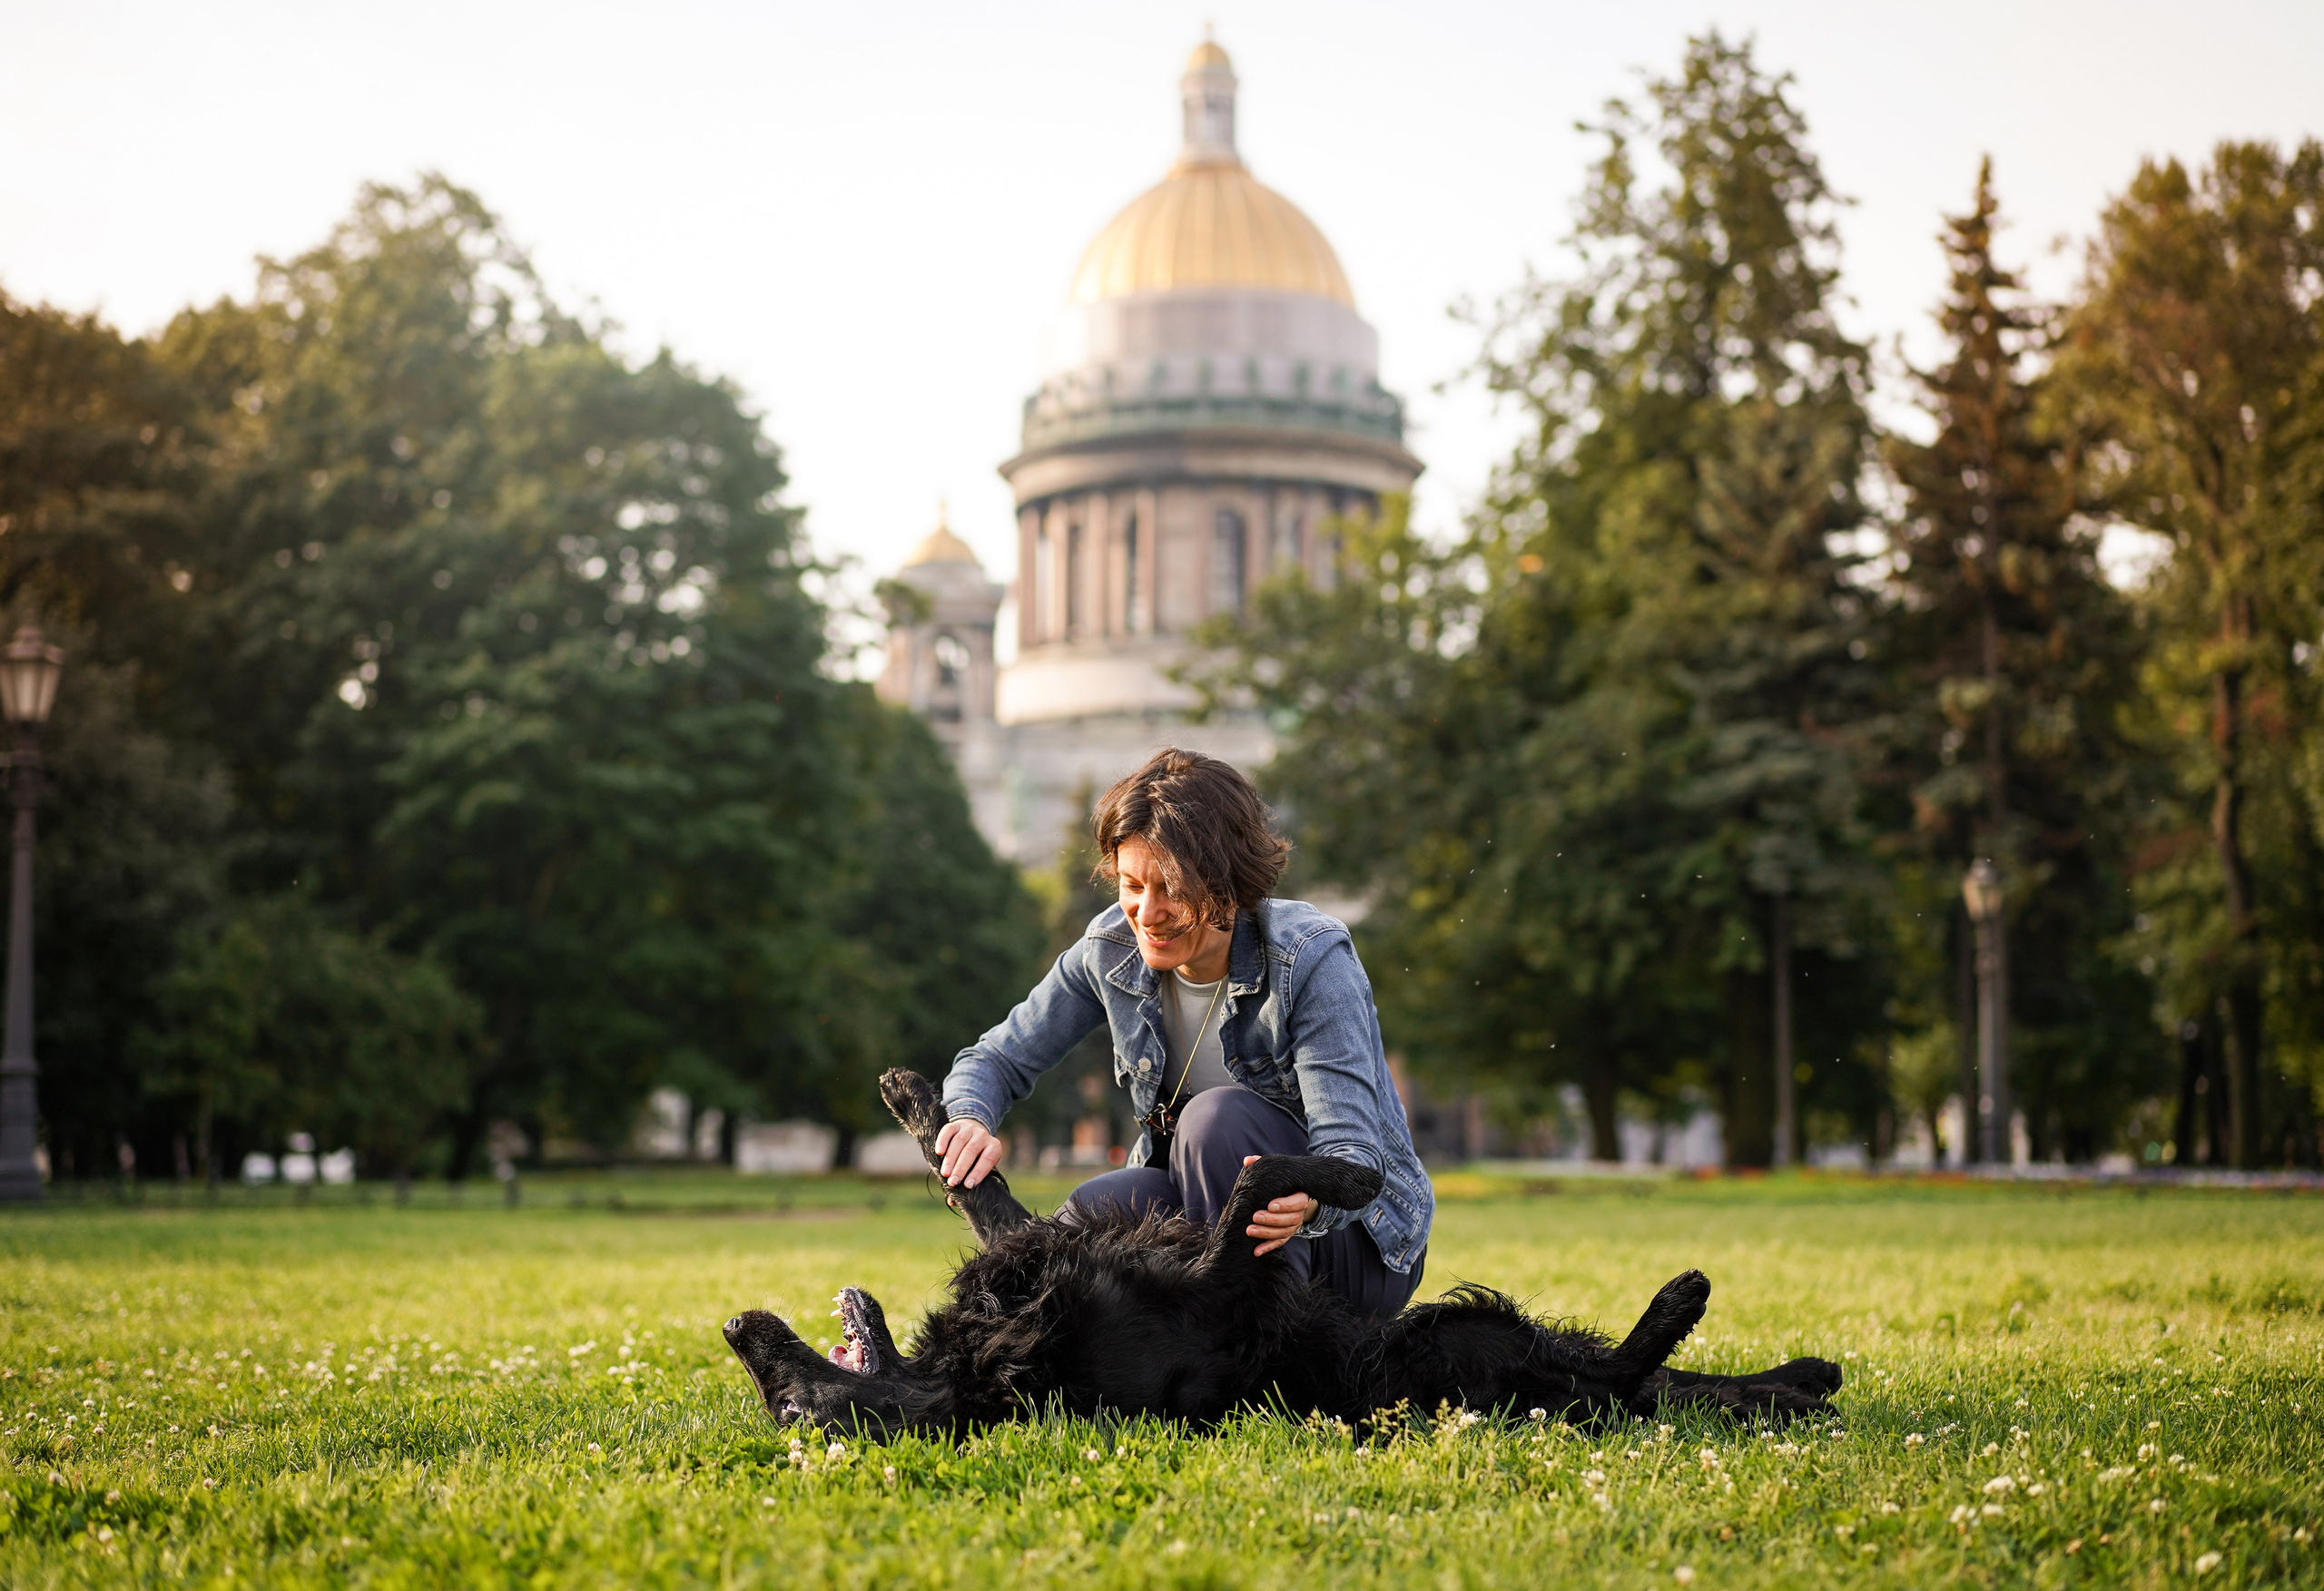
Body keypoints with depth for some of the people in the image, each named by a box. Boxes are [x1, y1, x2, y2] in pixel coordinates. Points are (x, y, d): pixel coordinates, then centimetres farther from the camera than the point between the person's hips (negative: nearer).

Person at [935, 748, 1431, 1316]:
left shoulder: (1312, 960, -22)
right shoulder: (1112, 949, -7)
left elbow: (1354, 1160, -30)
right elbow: (996, 1060, 2)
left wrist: (1307, 1200, -55)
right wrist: (970, 1120, -23)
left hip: (1354, 1238, -4)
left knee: (1219, 1115, -31)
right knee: (1092, 1209, -28)